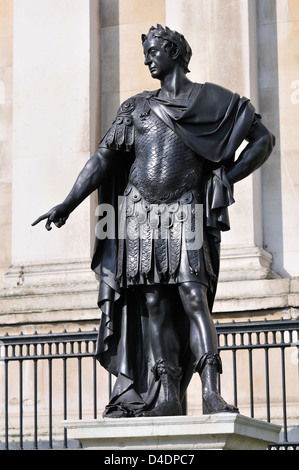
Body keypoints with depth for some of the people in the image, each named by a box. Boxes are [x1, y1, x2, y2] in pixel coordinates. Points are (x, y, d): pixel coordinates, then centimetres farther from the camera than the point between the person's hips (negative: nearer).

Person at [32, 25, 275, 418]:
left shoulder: (213, 100, 9)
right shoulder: (138, 108, 17)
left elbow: (263, 140, 11)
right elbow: (104, 158, 11)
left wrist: (226, 179, 1)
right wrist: (69, 203, -1)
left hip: (185, 214, -3)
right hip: (141, 212, 3)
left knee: (193, 298, -16)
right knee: (151, 304, -3)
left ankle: (211, 393, -21)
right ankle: (166, 396, -2)